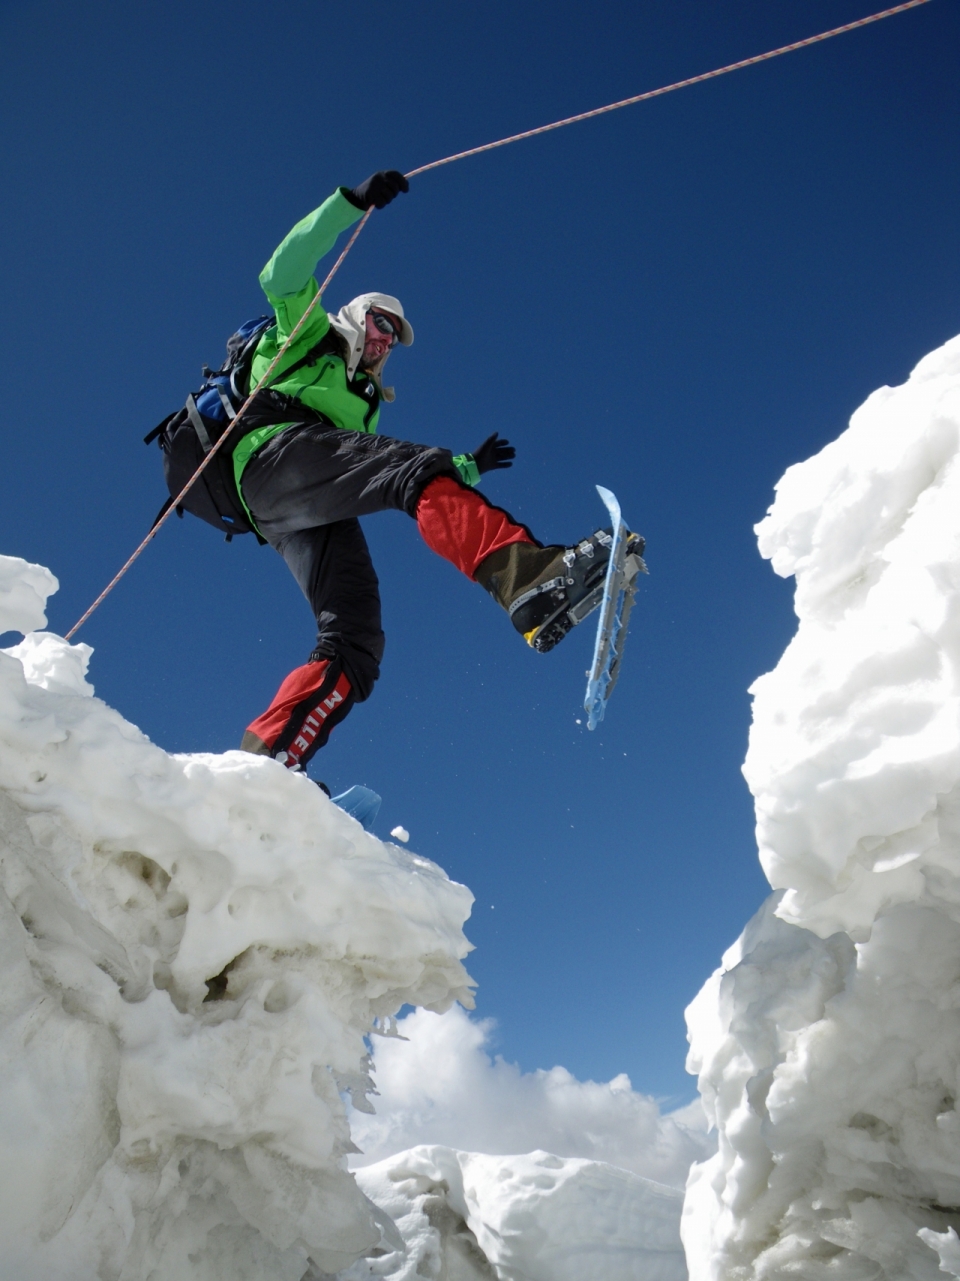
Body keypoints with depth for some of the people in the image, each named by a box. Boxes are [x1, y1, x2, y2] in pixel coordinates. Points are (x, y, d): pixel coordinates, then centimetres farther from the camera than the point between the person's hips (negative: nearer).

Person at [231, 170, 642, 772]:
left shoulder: (366, 401, 42)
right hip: (277, 450, -7)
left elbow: (376, 473, 39)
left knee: (355, 645, -16)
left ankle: (262, 759, -26)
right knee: (418, 467, -31)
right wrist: (353, 203, 1)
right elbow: (284, 274, 7)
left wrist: (466, 467, 38)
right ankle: (524, 575, -55)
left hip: (310, 514, 7)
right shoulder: (310, 335, 26)